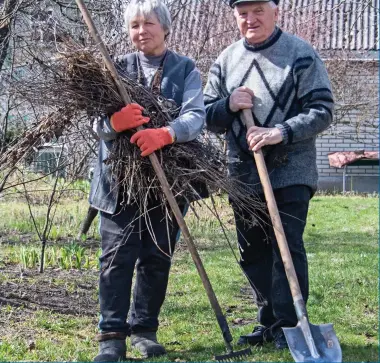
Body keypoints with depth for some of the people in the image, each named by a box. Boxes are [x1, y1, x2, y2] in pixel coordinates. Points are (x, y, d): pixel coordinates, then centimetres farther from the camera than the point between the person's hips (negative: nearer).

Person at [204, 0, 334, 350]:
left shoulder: (302, 55, -6)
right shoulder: (226, 60, 8)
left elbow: (322, 110, -9)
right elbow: (208, 117, 12)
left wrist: (281, 132, -22)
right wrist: (228, 105, -10)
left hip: (290, 173, -5)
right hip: (243, 174, 5)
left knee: (287, 249, -7)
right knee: (252, 253, 11)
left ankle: (288, 326, 3)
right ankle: (269, 320, 25)